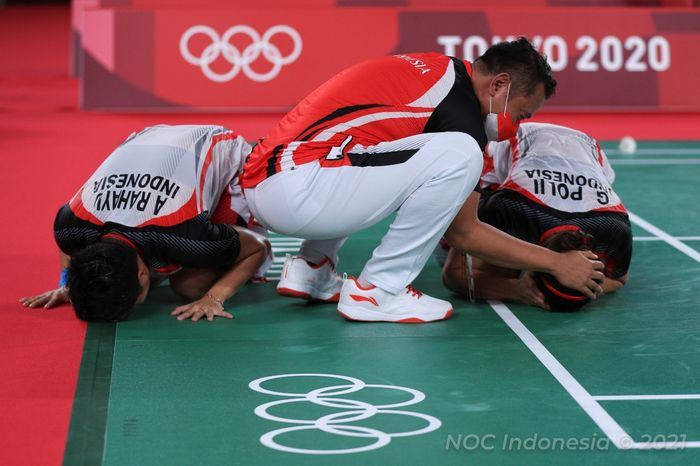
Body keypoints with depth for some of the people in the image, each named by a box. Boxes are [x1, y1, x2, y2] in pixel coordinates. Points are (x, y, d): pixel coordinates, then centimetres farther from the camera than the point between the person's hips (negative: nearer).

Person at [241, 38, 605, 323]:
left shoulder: (437, 68, 18)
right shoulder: (460, 108, -8)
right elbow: (462, 231, -1)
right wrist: (556, 263, 6)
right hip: (293, 191, -10)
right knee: (459, 155, -16)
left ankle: (312, 267, 20)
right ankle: (377, 290, -5)